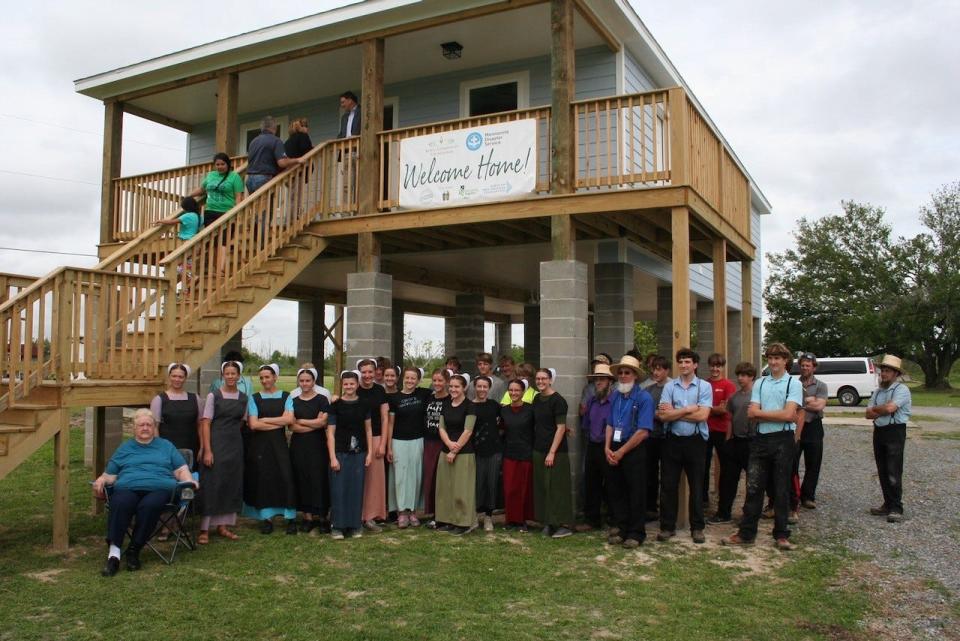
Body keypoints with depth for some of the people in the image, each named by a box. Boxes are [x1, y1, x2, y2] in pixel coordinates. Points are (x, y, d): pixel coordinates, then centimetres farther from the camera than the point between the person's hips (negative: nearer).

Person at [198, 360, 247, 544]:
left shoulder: (244, 398, 7)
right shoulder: (213, 396, -4)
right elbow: (205, 423, -8)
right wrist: (207, 450, -14)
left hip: (235, 445, 5)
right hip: (216, 444, -4)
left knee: (232, 484, 8)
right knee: (212, 484, -4)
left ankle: (223, 526, 19)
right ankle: (204, 529, 3)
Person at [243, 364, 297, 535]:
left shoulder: (286, 397, 5)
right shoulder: (254, 398, 4)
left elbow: (289, 419, -10)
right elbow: (253, 424, -8)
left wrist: (265, 420, -9)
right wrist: (279, 423, -7)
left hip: (279, 444, 0)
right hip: (259, 444, 0)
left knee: (285, 477, -5)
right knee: (262, 479, 0)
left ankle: (291, 518, 2)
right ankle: (266, 518, 10)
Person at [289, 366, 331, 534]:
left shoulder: (321, 399, 2)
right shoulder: (293, 401, 9)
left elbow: (322, 421, -10)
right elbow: (292, 426, -1)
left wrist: (300, 421, -4)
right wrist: (314, 424, -11)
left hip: (317, 446, -3)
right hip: (298, 446, 3)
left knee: (319, 479, -3)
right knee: (302, 479, 4)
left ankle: (322, 517, 3)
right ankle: (307, 516, 11)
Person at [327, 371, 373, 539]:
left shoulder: (364, 404, 6)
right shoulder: (336, 405, -2)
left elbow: (368, 429, 10)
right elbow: (330, 433, -2)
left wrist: (370, 452, 4)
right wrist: (332, 457, -8)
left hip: (359, 453, 2)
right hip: (340, 453, -2)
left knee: (357, 489, 6)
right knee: (339, 489, -1)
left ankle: (355, 525, 16)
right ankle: (337, 526, 9)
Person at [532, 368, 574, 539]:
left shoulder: (558, 400, -10)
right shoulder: (537, 399, 10)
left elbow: (561, 428, -14)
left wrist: (552, 452, -17)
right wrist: (535, 447, 9)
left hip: (556, 452, -7)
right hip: (539, 450, 7)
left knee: (557, 487, -4)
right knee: (542, 487, 9)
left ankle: (564, 525, 3)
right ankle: (548, 523, 18)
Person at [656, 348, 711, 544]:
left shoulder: (704, 387, 0)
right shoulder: (669, 387, 3)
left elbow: (702, 416, -13)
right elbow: (663, 415, -8)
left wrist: (675, 413, -8)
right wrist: (688, 409, -12)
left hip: (695, 441, -1)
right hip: (672, 441, 1)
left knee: (696, 486, 8)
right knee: (668, 485, 6)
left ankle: (697, 528, 20)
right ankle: (667, 527, 17)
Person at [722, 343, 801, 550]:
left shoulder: (794, 384, -3)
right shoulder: (760, 384, 10)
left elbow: (789, 415, -13)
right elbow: (751, 413, 0)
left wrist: (762, 413, -6)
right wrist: (777, 415, -10)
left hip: (783, 440, -3)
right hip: (760, 439, 4)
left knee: (781, 489, 6)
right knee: (753, 487, 5)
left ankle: (782, 535, 18)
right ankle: (746, 533, 12)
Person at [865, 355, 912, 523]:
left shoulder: (901, 389, -8)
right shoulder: (878, 391, 15)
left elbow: (890, 408, -21)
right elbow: (869, 414, 9)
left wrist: (875, 409, -2)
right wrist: (883, 410, -10)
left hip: (895, 432, -7)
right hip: (879, 432, 8)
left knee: (893, 473, -8)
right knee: (882, 472, 10)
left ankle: (896, 509, -2)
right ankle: (888, 504, 19)